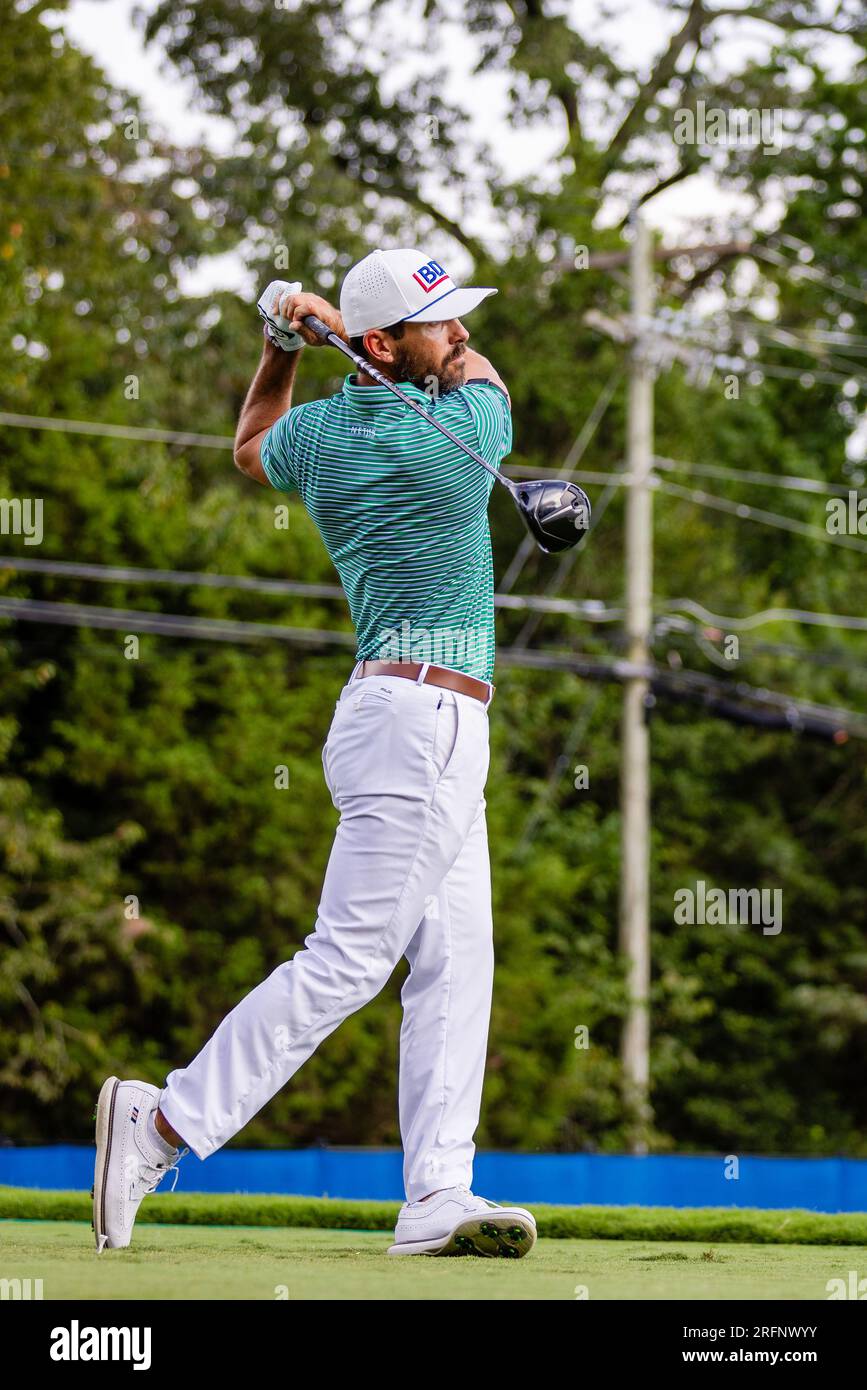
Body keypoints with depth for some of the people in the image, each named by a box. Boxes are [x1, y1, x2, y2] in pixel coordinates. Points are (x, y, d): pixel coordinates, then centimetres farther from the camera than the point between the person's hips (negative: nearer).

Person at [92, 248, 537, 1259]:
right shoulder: (458, 435, -13)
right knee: (347, 959, -11)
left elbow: (251, 451, 33)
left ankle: (437, 1198, 0)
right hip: (425, 717, -9)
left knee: (456, 959, 6)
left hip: (410, 721, 9)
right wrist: (341, 328, 11)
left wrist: (283, 347, 25)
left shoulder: (319, 433, 8)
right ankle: (167, 1121, -11)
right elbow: (483, 372, 10)